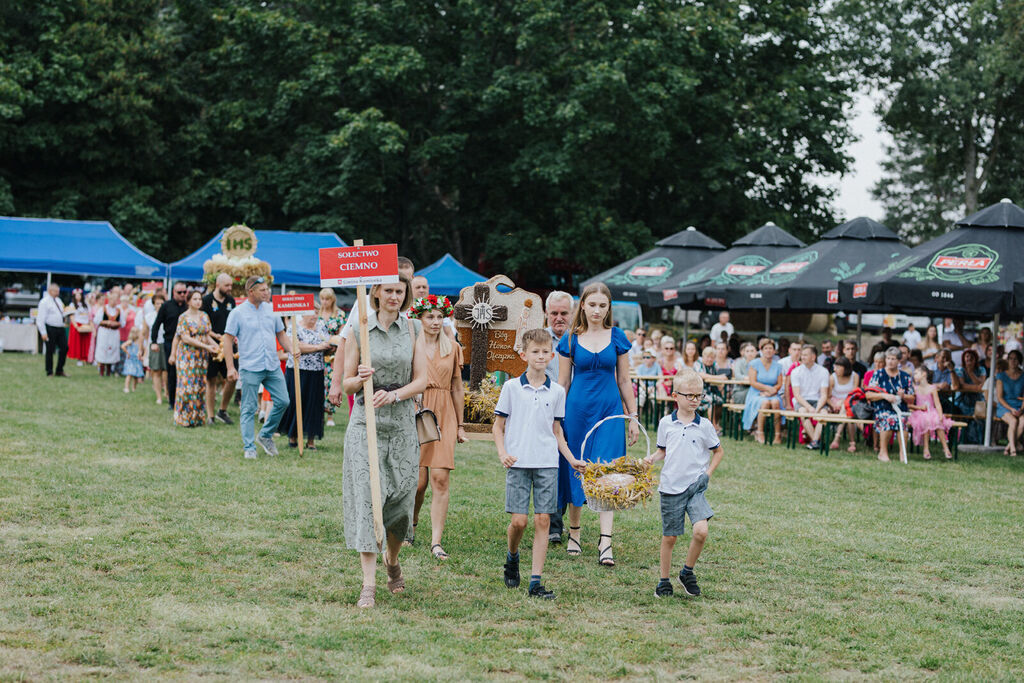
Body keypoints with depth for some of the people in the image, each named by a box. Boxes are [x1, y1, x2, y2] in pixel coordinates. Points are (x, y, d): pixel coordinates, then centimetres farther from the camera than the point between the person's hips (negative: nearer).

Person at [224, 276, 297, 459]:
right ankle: (249, 447, 7)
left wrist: (290, 349, 1)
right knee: (249, 409, 0)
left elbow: (281, 333, 19)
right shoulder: (238, 313, -4)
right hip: (250, 368, -5)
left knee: (283, 401, 3)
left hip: (273, 366, 5)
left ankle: (265, 436, 21)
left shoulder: (270, 309, 10)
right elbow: (227, 340, -4)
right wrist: (230, 367, -10)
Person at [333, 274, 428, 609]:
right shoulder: (359, 330, 3)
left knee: (401, 499, 5)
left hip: (402, 423, 2)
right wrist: (360, 379, -17)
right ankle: (368, 585, -10)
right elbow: (347, 383, 5)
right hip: (366, 423, -2)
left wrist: (394, 394, -15)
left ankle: (392, 559, 36)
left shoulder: (413, 329, 6)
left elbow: (421, 380, 2)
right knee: (366, 497, -10)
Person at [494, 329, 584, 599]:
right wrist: (503, 453, -8)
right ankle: (512, 557, 26)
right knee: (519, 520, -6)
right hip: (518, 463, -2)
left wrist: (571, 460, 8)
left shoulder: (557, 392, 8)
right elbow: (498, 426, 6)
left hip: (547, 464, 2)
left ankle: (536, 581, 1)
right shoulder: (511, 388, 2)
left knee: (543, 520, -2)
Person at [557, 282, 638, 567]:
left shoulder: (617, 337, 4)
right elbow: (563, 382, 6)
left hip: (609, 410, 0)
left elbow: (624, 381, 8)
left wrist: (633, 417, 7)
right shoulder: (571, 339, 2)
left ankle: (605, 543, -13)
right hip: (577, 409, 1)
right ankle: (574, 533, 25)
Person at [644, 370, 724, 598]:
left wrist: (708, 473, 1)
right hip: (670, 487, 1)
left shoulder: (704, 426, -1)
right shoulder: (666, 423, 1)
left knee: (701, 530, -18)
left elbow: (718, 451, 12)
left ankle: (688, 572, 4)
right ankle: (664, 581, 22)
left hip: (695, 486, 0)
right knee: (669, 536, 7)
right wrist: (651, 459, -6)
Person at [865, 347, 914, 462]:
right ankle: (883, 452, -24)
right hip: (883, 409, -2)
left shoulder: (905, 377, 15)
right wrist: (884, 395, -12)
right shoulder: (878, 375, 9)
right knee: (888, 419, -36)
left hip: (901, 409, 2)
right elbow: (868, 395, 2)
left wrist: (903, 396, -7)